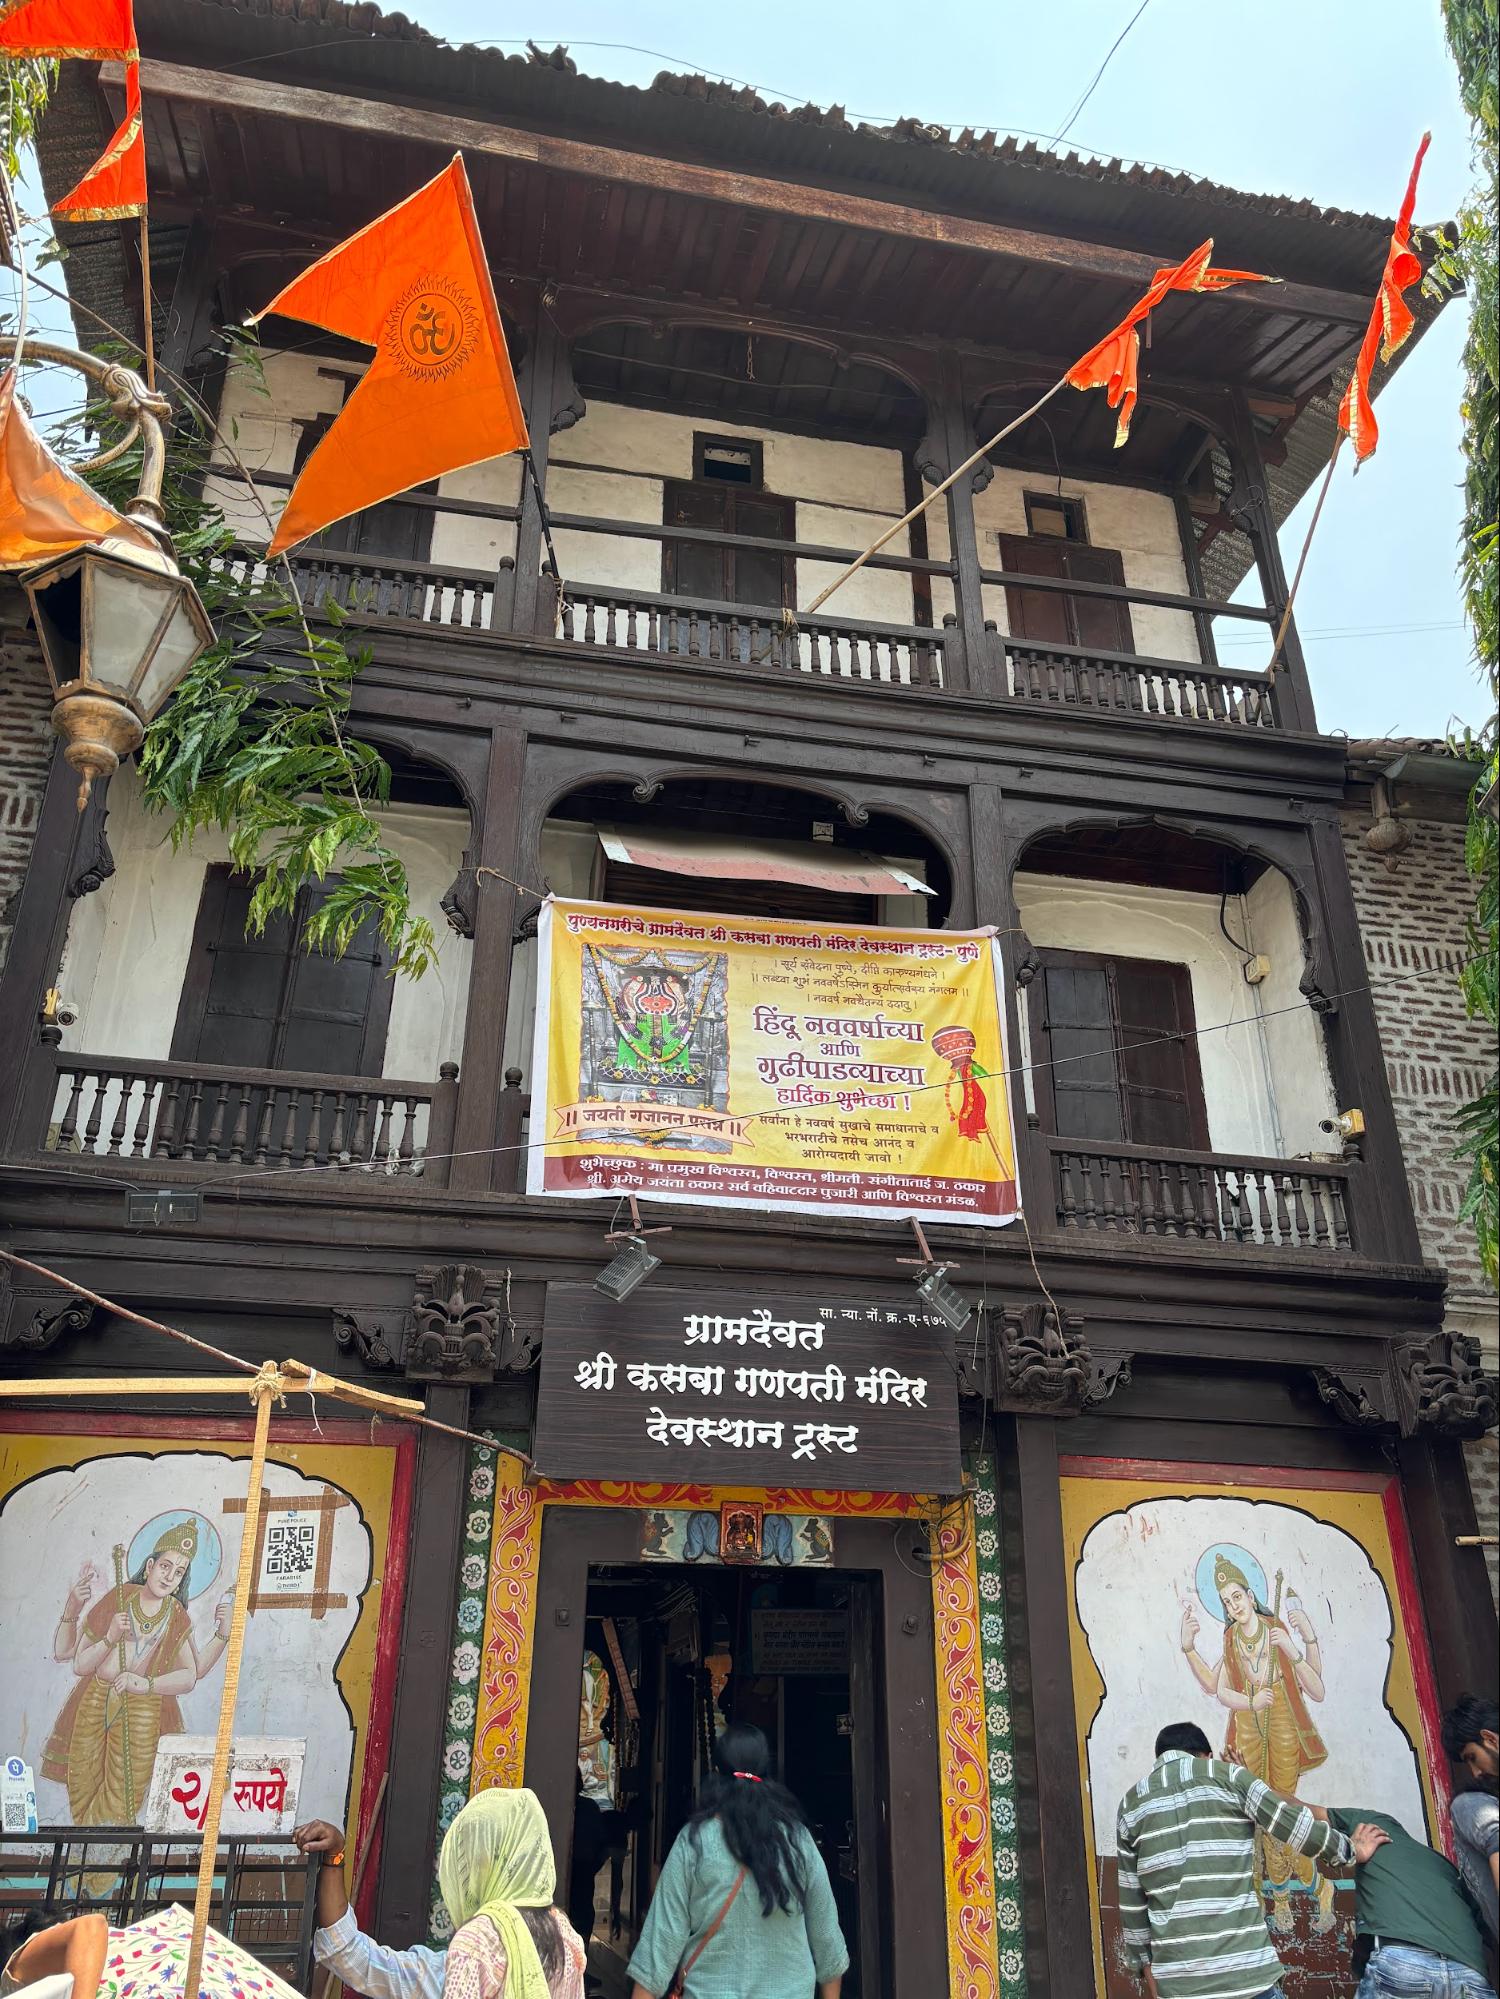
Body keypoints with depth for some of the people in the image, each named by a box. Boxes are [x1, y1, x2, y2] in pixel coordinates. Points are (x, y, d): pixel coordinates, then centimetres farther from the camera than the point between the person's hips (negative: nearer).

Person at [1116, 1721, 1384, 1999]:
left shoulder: (1130, 1804, 13)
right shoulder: (1227, 1776, 4)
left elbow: (1131, 1901, 13)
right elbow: (1298, 1827, 2)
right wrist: (1350, 1851, 19)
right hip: (1245, 1970, -2)